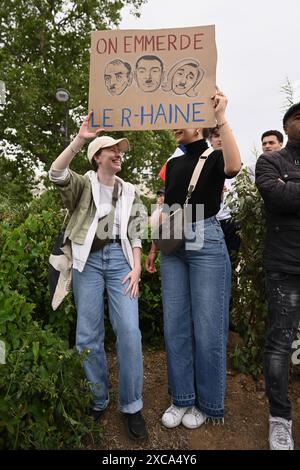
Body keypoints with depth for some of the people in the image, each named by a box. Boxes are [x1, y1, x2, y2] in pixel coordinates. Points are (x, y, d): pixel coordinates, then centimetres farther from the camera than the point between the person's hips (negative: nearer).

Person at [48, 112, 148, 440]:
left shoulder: (129, 192, 14)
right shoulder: (84, 185, 5)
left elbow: (134, 233, 11)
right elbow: (56, 174, -17)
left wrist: (137, 268, -1)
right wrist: (79, 139, -26)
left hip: (120, 259, 2)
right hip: (89, 260, -1)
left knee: (129, 331, -7)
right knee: (88, 335, 3)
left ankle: (131, 406, 9)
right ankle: (97, 401, 23)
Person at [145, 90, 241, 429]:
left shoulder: (214, 157, 0)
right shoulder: (173, 164, 16)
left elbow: (234, 167, -26)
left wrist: (220, 118, -22)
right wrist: (153, 248, 16)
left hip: (206, 243, -5)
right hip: (174, 246, 6)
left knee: (207, 327, 0)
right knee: (175, 324, 7)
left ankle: (207, 402, 20)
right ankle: (181, 398, 23)